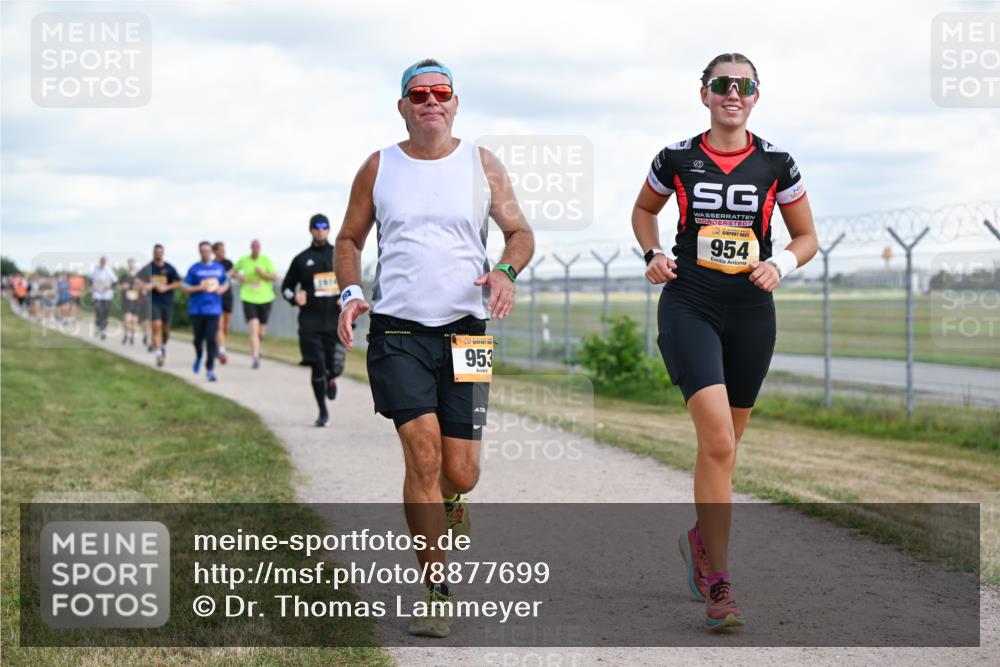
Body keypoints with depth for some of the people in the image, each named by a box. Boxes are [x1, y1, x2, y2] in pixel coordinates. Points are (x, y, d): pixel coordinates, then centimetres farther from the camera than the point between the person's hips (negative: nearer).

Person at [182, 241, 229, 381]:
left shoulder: (219, 268, 9)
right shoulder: (194, 269, 1)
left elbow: (226, 282, 22)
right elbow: (184, 287, 1)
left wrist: (223, 288, -1)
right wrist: (199, 288, -14)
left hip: (213, 308, 1)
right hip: (196, 310, -1)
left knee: (211, 339, -8)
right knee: (198, 338, 6)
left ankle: (210, 370, -6)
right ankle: (198, 357, 39)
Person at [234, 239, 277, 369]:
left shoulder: (266, 260, 0)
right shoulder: (243, 260, 2)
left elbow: (274, 276, -3)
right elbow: (234, 271, 19)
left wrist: (262, 273, -20)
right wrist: (238, 275, -3)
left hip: (265, 298, 1)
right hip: (249, 299, -1)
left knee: (262, 333, 10)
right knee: (254, 330, -17)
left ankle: (257, 348, 42)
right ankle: (255, 358, -17)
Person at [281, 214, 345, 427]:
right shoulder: (301, 259, 8)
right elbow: (286, 287, 15)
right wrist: (294, 297, -6)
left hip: (336, 321, 0)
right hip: (310, 323, 0)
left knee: (335, 366, -7)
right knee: (317, 367, -4)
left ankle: (331, 379, 33)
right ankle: (323, 412, 10)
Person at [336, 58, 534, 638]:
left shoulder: (482, 164, 7)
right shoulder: (379, 168, 8)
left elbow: (520, 231, 10)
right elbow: (350, 239, 15)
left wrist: (506, 271, -12)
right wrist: (350, 292, -3)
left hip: (464, 330, 1)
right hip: (397, 330, -1)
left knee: (461, 472, -1)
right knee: (423, 453, -15)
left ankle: (447, 503, 40)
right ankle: (438, 593, -7)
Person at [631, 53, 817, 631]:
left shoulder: (776, 164, 2)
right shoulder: (677, 159, 1)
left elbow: (807, 237, 10)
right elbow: (644, 210, 19)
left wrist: (781, 265, -10)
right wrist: (654, 253, 1)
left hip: (751, 313, 3)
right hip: (689, 306, -2)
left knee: (724, 443, 13)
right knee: (718, 440, -18)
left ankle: (702, 538, 42)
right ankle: (718, 583, -12)